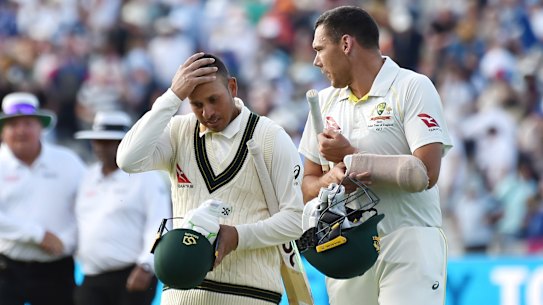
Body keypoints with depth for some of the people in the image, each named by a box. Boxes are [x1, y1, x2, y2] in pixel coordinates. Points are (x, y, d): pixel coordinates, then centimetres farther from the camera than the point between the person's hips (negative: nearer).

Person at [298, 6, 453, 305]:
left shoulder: (413, 88, -4)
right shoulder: (326, 101, 15)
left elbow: (425, 173, -15)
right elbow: (308, 187, 16)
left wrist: (350, 156, -9)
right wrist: (333, 177, -8)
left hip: (407, 247, -5)